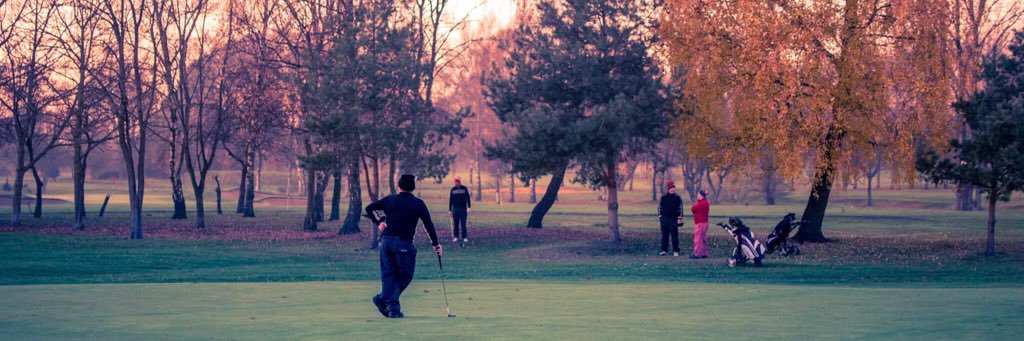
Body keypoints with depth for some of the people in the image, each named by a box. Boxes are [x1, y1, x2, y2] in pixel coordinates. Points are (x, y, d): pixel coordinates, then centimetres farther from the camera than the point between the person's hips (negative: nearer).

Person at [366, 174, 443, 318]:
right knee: (405, 275, 7)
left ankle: (392, 307, -1)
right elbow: (428, 224, 0)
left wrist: (378, 223, 17)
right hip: (403, 243, -4)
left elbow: (369, 208, 8)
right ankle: (383, 298, -4)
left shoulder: (389, 200, 8)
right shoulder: (418, 203, 0)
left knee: (388, 274, 8)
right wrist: (435, 244, 6)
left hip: (386, 240, 4)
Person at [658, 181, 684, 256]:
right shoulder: (663, 197, 7)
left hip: (673, 219, -2)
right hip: (664, 219, 2)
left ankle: (675, 251, 3)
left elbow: (680, 208, 1)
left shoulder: (677, 197, 2)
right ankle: (664, 250, 12)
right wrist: (660, 216, 4)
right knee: (664, 235, 6)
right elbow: (660, 207, 12)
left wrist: (679, 218, -5)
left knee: (674, 235, -2)